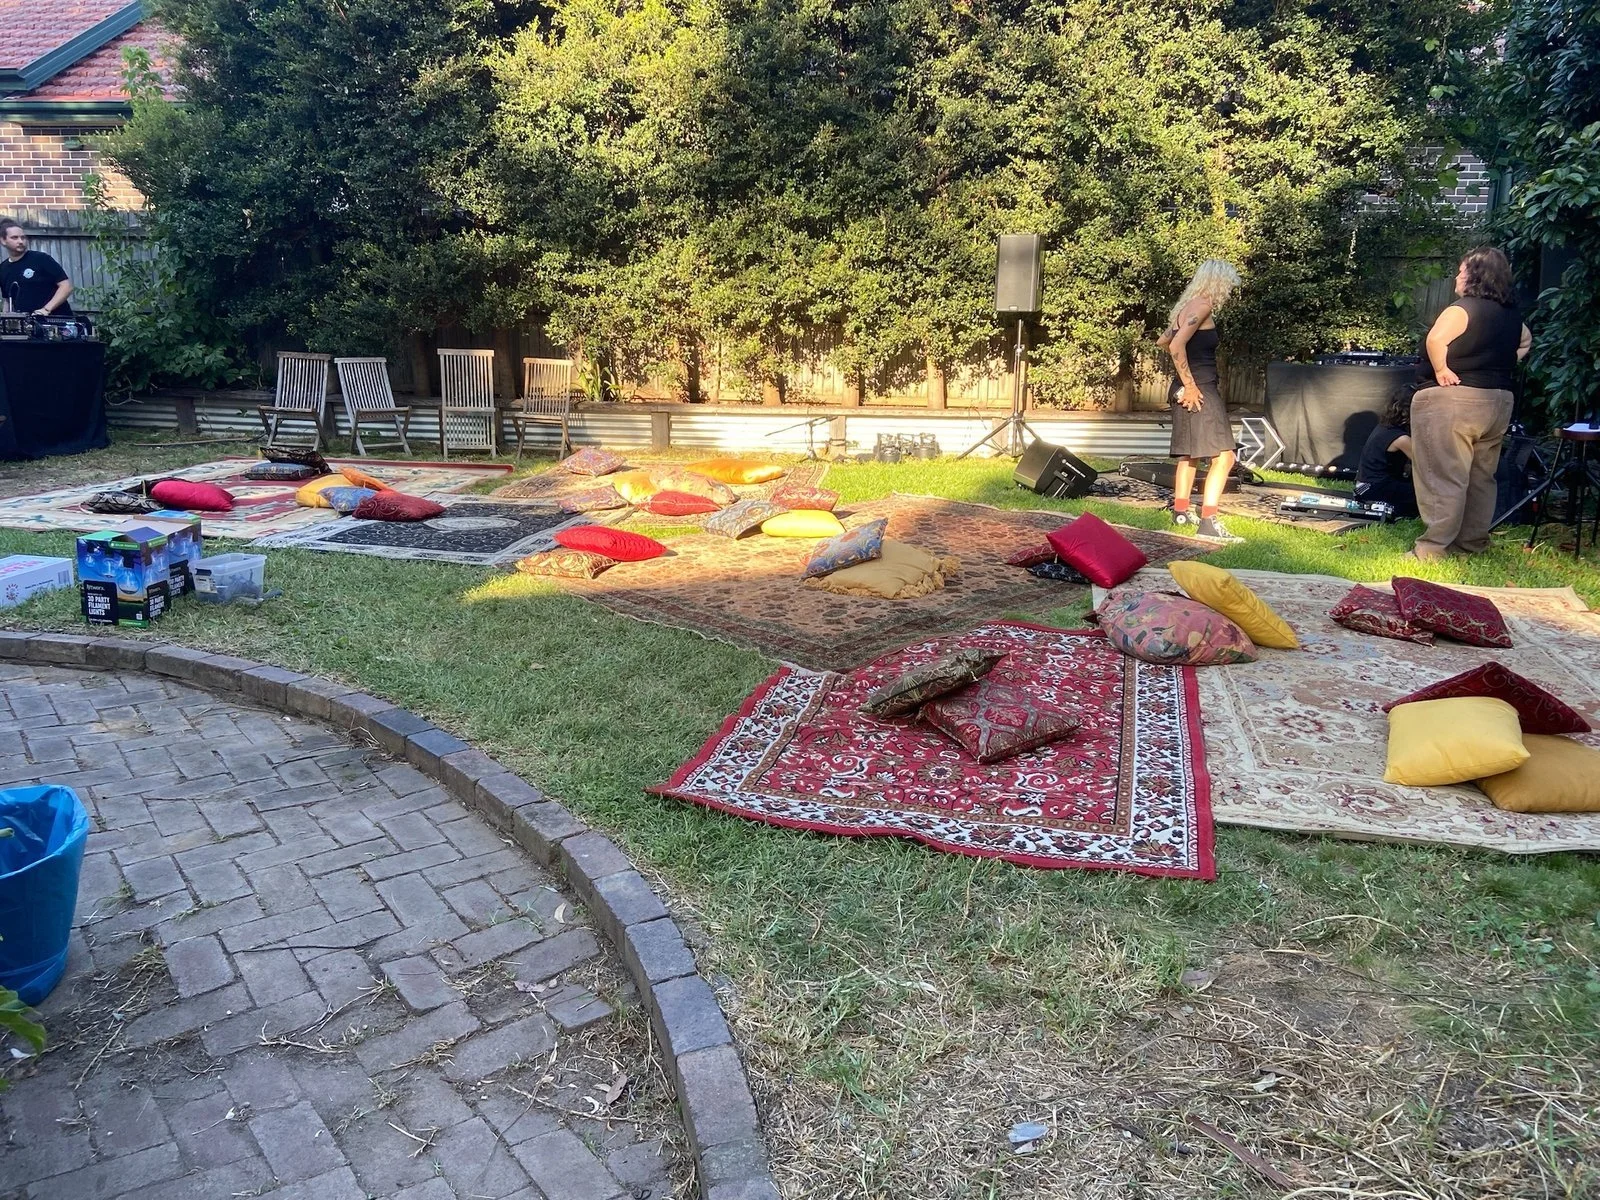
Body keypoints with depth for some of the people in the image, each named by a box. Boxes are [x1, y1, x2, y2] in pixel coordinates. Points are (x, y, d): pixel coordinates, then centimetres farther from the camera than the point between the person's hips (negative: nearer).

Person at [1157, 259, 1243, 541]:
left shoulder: (1187, 306, 14)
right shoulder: (1202, 305, -13)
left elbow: (1163, 342, 28)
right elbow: (1177, 346, -25)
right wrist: (1190, 385, -20)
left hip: (1192, 389, 10)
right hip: (1200, 389, -10)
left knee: (1189, 453, 21)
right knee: (1224, 456, -11)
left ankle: (1181, 511, 31)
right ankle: (1208, 522, -16)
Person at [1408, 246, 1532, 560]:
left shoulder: (1464, 308, -13)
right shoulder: (1511, 313, 13)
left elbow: (1436, 339, -31)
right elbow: (1525, 342, 30)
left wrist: (1442, 370, -17)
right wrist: (1501, 367, 21)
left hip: (1453, 401, -8)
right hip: (1498, 402, 8)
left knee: (1444, 478, -7)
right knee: (1481, 477, 15)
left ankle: (1433, 548, -6)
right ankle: (1473, 542, 22)